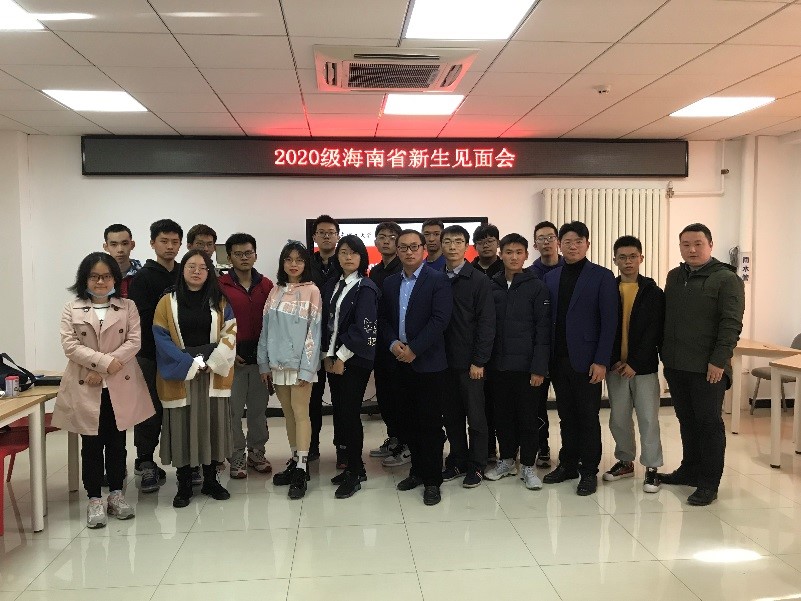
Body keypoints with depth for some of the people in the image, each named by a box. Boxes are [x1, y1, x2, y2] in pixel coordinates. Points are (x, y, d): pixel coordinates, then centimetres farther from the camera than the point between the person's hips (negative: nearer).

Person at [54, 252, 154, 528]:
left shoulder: (128, 307, 5)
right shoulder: (71, 309, 4)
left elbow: (134, 341, -4)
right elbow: (70, 345, -6)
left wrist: (102, 370, -13)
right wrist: (104, 361, -18)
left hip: (121, 385, 1)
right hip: (85, 387, 0)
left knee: (117, 443, 10)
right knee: (92, 445, 6)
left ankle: (116, 493, 23)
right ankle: (94, 499, 16)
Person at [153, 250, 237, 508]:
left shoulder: (220, 302, 7)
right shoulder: (167, 302, 2)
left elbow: (230, 333, 1)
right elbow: (161, 338, -4)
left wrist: (212, 362, -12)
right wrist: (190, 364, -13)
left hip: (214, 375, 2)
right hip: (179, 375, -1)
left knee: (212, 426, 6)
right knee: (182, 428, 2)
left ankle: (211, 480, 20)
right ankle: (184, 485, 14)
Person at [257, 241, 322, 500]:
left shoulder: (311, 291, -5)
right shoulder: (275, 291, 9)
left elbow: (314, 331, -8)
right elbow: (266, 329, 11)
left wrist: (307, 368, -12)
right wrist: (264, 363, 7)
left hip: (300, 363, -5)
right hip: (278, 363, 5)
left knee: (300, 413, -3)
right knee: (288, 413, 11)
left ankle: (301, 469, 1)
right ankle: (295, 461, 22)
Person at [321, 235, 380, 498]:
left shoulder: (366, 288, -7)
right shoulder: (331, 286, 12)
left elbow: (362, 328, -14)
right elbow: (326, 322, 12)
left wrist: (342, 357, -12)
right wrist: (327, 355, 4)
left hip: (355, 360, -6)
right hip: (333, 359, 6)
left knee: (349, 414, -4)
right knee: (339, 414, 8)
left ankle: (355, 474, 8)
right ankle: (353, 466, 22)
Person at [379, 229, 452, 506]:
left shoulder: (438, 280, -6)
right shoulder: (390, 283, 11)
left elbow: (440, 319, -14)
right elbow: (383, 319, 11)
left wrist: (413, 349, -17)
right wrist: (393, 343, -8)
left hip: (428, 362, -5)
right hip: (400, 362, 5)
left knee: (430, 422, 0)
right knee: (408, 421, 12)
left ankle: (432, 480, 11)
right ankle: (418, 470, 27)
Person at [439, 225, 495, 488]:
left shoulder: (479, 280, -5)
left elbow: (486, 322, -9)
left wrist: (479, 361, -13)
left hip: (469, 361, -4)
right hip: (444, 359, 4)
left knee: (475, 416, 5)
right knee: (451, 415, 12)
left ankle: (476, 465, 18)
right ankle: (457, 461, 26)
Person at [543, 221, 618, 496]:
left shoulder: (602, 276, -3)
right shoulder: (550, 277, 9)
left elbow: (609, 322, -8)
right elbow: (548, 318, 8)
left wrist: (601, 361, -13)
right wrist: (546, 357, 1)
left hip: (586, 360, -4)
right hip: (558, 359, 4)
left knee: (588, 417, 5)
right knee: (566, 416, 13)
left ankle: (589, 471, 16)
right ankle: (568, 464, 25)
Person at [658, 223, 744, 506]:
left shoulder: (726, 279, -6)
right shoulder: (674, 277, 13)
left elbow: (731, 324, -12)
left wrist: (719, 361, -18)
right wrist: (665, 353, 13)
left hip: (708, 368, -6)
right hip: (676, 365, 6)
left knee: (709, 422, 2)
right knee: (687, 420, 15)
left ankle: (709, 483, 10)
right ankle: (690, 469, 28)